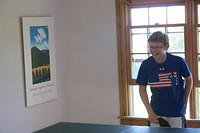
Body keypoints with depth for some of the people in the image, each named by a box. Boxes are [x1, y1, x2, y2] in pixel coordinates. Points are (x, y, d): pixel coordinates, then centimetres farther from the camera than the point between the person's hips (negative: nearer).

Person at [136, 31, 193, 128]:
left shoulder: (178, 62, -15)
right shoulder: (146, 65, -10)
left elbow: (189, 79, 4)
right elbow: (142, 88, 1)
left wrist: (184, 101, 5)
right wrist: (150, 112, -5)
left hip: (176, 112, -1)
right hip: (156, 113, 1)